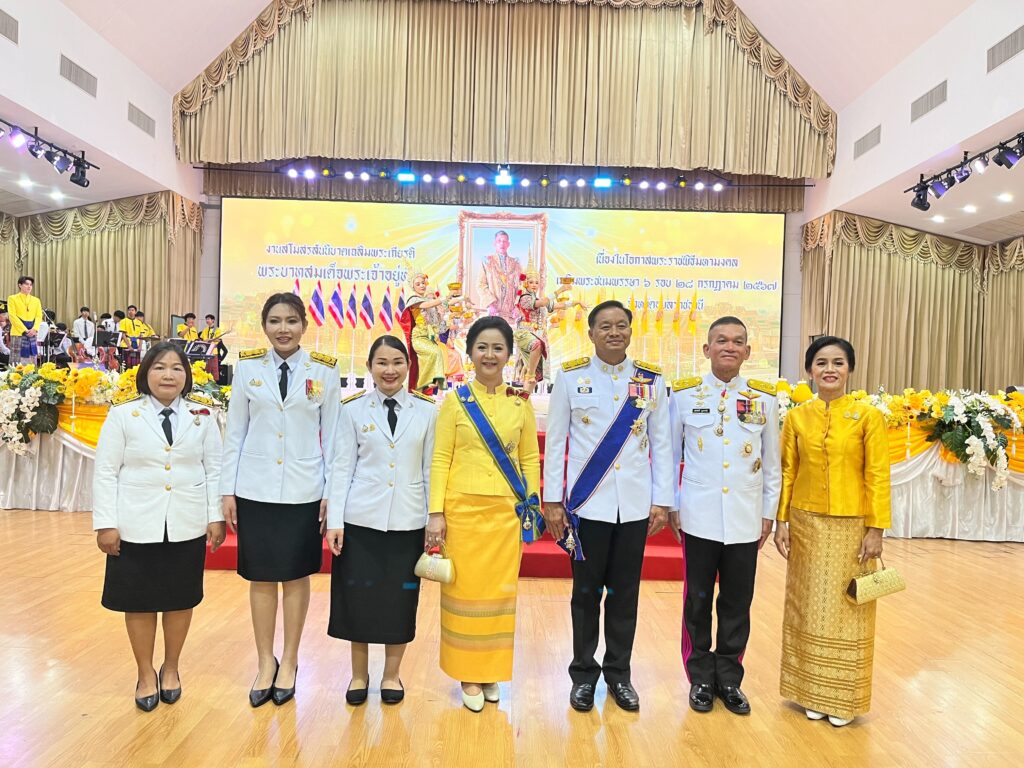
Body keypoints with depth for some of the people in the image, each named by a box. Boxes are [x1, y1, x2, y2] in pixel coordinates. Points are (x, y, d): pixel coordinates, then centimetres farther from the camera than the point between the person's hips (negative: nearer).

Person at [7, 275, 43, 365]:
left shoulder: (36, 300, 16)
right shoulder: (12, 298, 4)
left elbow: (39, 316, 7)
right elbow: (13, 316, -5)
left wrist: (35, 329, -12)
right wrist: (24, 330, -16)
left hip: (32, 334, 4)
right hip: (18, 333, -4)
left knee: (31, 362, 3)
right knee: (18, 361, -6)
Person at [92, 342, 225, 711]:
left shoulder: (203, 416, 1)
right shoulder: (123, 415, -3)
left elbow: (214, 470, 2)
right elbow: (105, 473, -2)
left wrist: (216, 517, -2)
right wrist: (106, 524, -6)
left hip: (187, 525, 1)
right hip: (136, 525, -1)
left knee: (180, 599, 12)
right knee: (139, 601, 9)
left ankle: (171, 667, 33)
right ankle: (146, 673, 29)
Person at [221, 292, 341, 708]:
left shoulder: (324, 371, -2)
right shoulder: (247, 367, 1)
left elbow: (331, 436, 1)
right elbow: (235, 432, 4)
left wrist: (330, 493, -2)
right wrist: (228, 490, 2)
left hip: (304, 491, -1)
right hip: (255, 489, 1)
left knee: (296, 576, 10)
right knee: (260, 576, 10)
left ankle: (289, 662, 27)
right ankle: (265, 662, 28)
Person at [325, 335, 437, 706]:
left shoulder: (427, 411, 1)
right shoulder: (353, 409, 0)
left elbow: (431, 470, 3)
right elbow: (342, 467, 0)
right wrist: (334, 521, -4)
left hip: (408, 520, 1)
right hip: (361, 519, 0)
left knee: (400, 599, 9)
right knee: (358, 596, 8)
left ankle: (392, 673, 30)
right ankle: (359, 673, 29)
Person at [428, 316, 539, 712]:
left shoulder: (520, 402, 5)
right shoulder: (455, 401, 0)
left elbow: (530, 459, 9)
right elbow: (440, 460, -2)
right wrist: (436, 513, -8)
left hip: (506, 512, 2)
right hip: (463, 510, -1)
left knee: (500, 590, 9)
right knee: (465, 590, 6)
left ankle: (492, 670, 26)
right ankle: (468, 674, 22)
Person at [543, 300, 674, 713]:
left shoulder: (652, 379, 4)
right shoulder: (570, 376, -2)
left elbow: (662, 443, 5)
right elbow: (555, 441, -1)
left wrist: (662, 501, 2)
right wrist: (552, 500, -3)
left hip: (635, 504, 2)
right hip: (587, 503, -1)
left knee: (625, 592, 11)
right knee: (586, 591, 9)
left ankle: (618, 673, 29)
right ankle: (584, 674, 27)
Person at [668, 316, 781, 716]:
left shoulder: (764, 398, 4)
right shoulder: (683, 394, 0)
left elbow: (771, 463, 9)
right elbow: (669, 455, 4)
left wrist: (769, 512, 8)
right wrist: (669, 506, 3)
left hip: (746, 519, 2)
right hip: (699, 517, -1)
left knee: (737, 602, 10)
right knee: (698, 600, 8)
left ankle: (729, 679, 28)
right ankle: (701, 679, 25)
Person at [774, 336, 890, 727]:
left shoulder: (868, 416, -5)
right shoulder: (796, 417, 1)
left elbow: (878, 476, -6)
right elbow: (787, 472, 4)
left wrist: (875, 528, -9)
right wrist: (782, 521, 0)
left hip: (851, 526, -2)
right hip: (806, 524, 2)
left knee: (848, 610, 8)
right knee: (808, 608, 11)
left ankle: (844, 698, 24)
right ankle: (812, 692, 26)